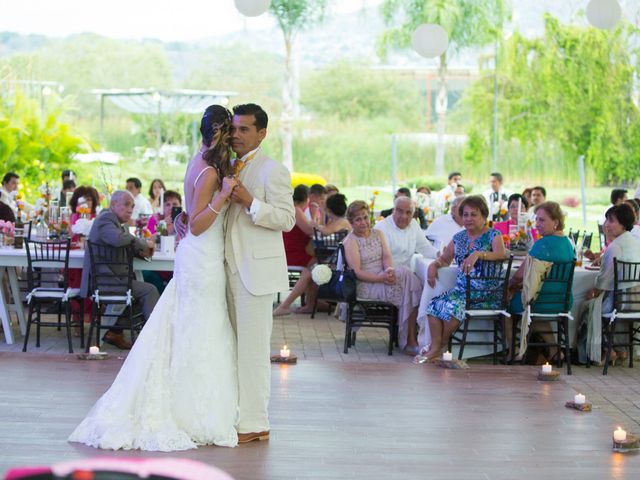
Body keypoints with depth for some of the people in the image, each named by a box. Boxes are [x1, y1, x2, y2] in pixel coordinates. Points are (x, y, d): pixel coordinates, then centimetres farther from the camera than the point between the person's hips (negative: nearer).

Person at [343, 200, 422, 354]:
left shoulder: (378, 234, 17)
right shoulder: (350, 241, -3)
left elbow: (387, 256, 3)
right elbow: (357, 273, -11)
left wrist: (389, 270, -20)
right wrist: (382, 278, -23)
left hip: (383, 278, 6)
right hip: (365, 286, -6)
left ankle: (411, 339, -25)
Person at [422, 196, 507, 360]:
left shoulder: (493, 235, 0)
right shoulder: (459, 238, 18)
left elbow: (501, 254, -20)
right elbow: (445, 259, 26)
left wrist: (478, 254, -34)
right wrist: (433, 265, 3)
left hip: (485, 292, -6)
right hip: (461, 289, 6)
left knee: (453, 306, -29)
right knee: (435, 304, -20)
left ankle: (439, 346, -6)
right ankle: (435, 348, -22)